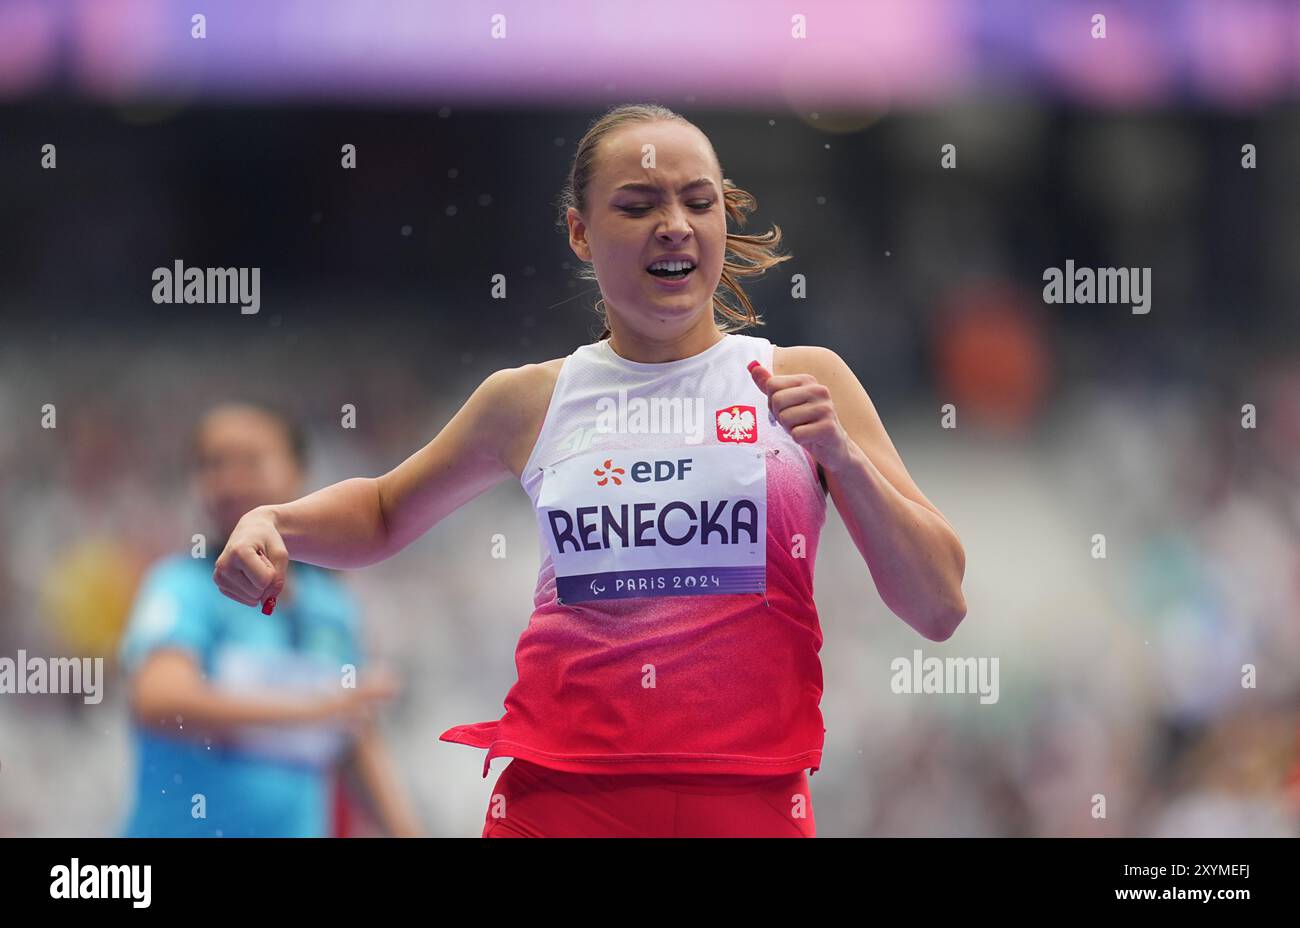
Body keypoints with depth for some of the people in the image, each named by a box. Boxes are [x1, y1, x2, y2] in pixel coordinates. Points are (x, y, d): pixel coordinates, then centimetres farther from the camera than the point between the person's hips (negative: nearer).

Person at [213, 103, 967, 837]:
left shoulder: (805, 383, 3)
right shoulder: (531, 403, 8)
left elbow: (939, 609, 0)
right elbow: (383, 515, 27)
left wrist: (845, 458, -13)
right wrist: (273, 525, 7)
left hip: (749, 803, -1)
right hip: (561, 796, 1)